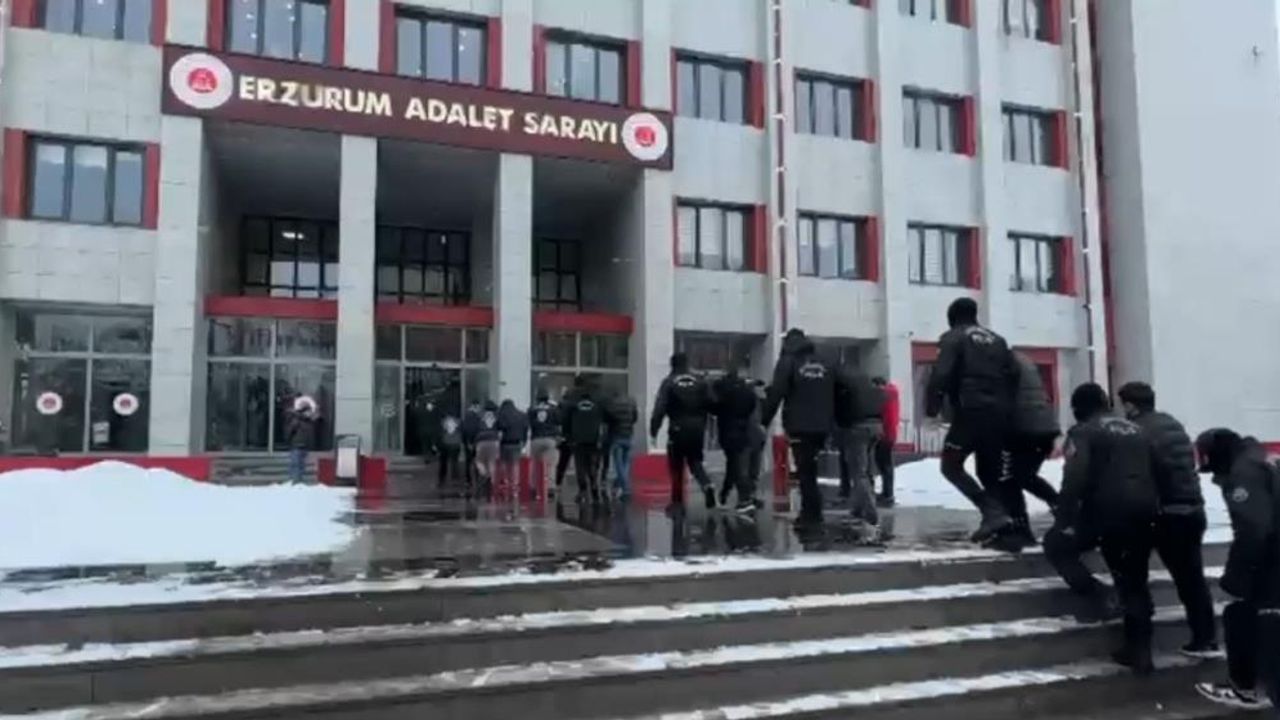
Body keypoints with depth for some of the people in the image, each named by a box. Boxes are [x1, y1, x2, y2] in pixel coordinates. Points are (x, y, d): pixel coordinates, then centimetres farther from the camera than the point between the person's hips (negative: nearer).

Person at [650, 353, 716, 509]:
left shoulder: (669, 383, -5)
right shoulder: (700, 382, 7)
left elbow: (660, 408, -12)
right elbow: (710, 404, 1)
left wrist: (653, 430, -9)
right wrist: (702, 423, 11)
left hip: (678, 430, -3)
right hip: (697, 429, 3)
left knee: (676, 466, 7)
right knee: (695, 461, 17)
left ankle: (677, 501, 8)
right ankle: (707, 485, -9)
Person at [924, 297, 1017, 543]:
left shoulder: (953, 338, 1)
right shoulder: (997, 340, 20)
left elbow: (941, 375, -13)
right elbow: (1013, 375, 15)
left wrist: (932, 407, -6)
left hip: (971, 412, -6)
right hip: (999, 414, 6)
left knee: (951, 466, 4)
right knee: (989, 471, 16)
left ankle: (993, 512, -11)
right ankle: (997, 513, 3)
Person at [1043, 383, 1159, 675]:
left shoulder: (1083, 432, -2)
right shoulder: (1137, 431, 20)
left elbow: (1075, 478, -14)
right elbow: (1157, 473, 23)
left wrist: (1063, 518, -11)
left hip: (1107, 510, -6)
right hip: (1143, 513, 7)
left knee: (1057, 544, 13)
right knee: (1134, 582, 16)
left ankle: (1096, 596, -5)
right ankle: (1139, 651, 18)